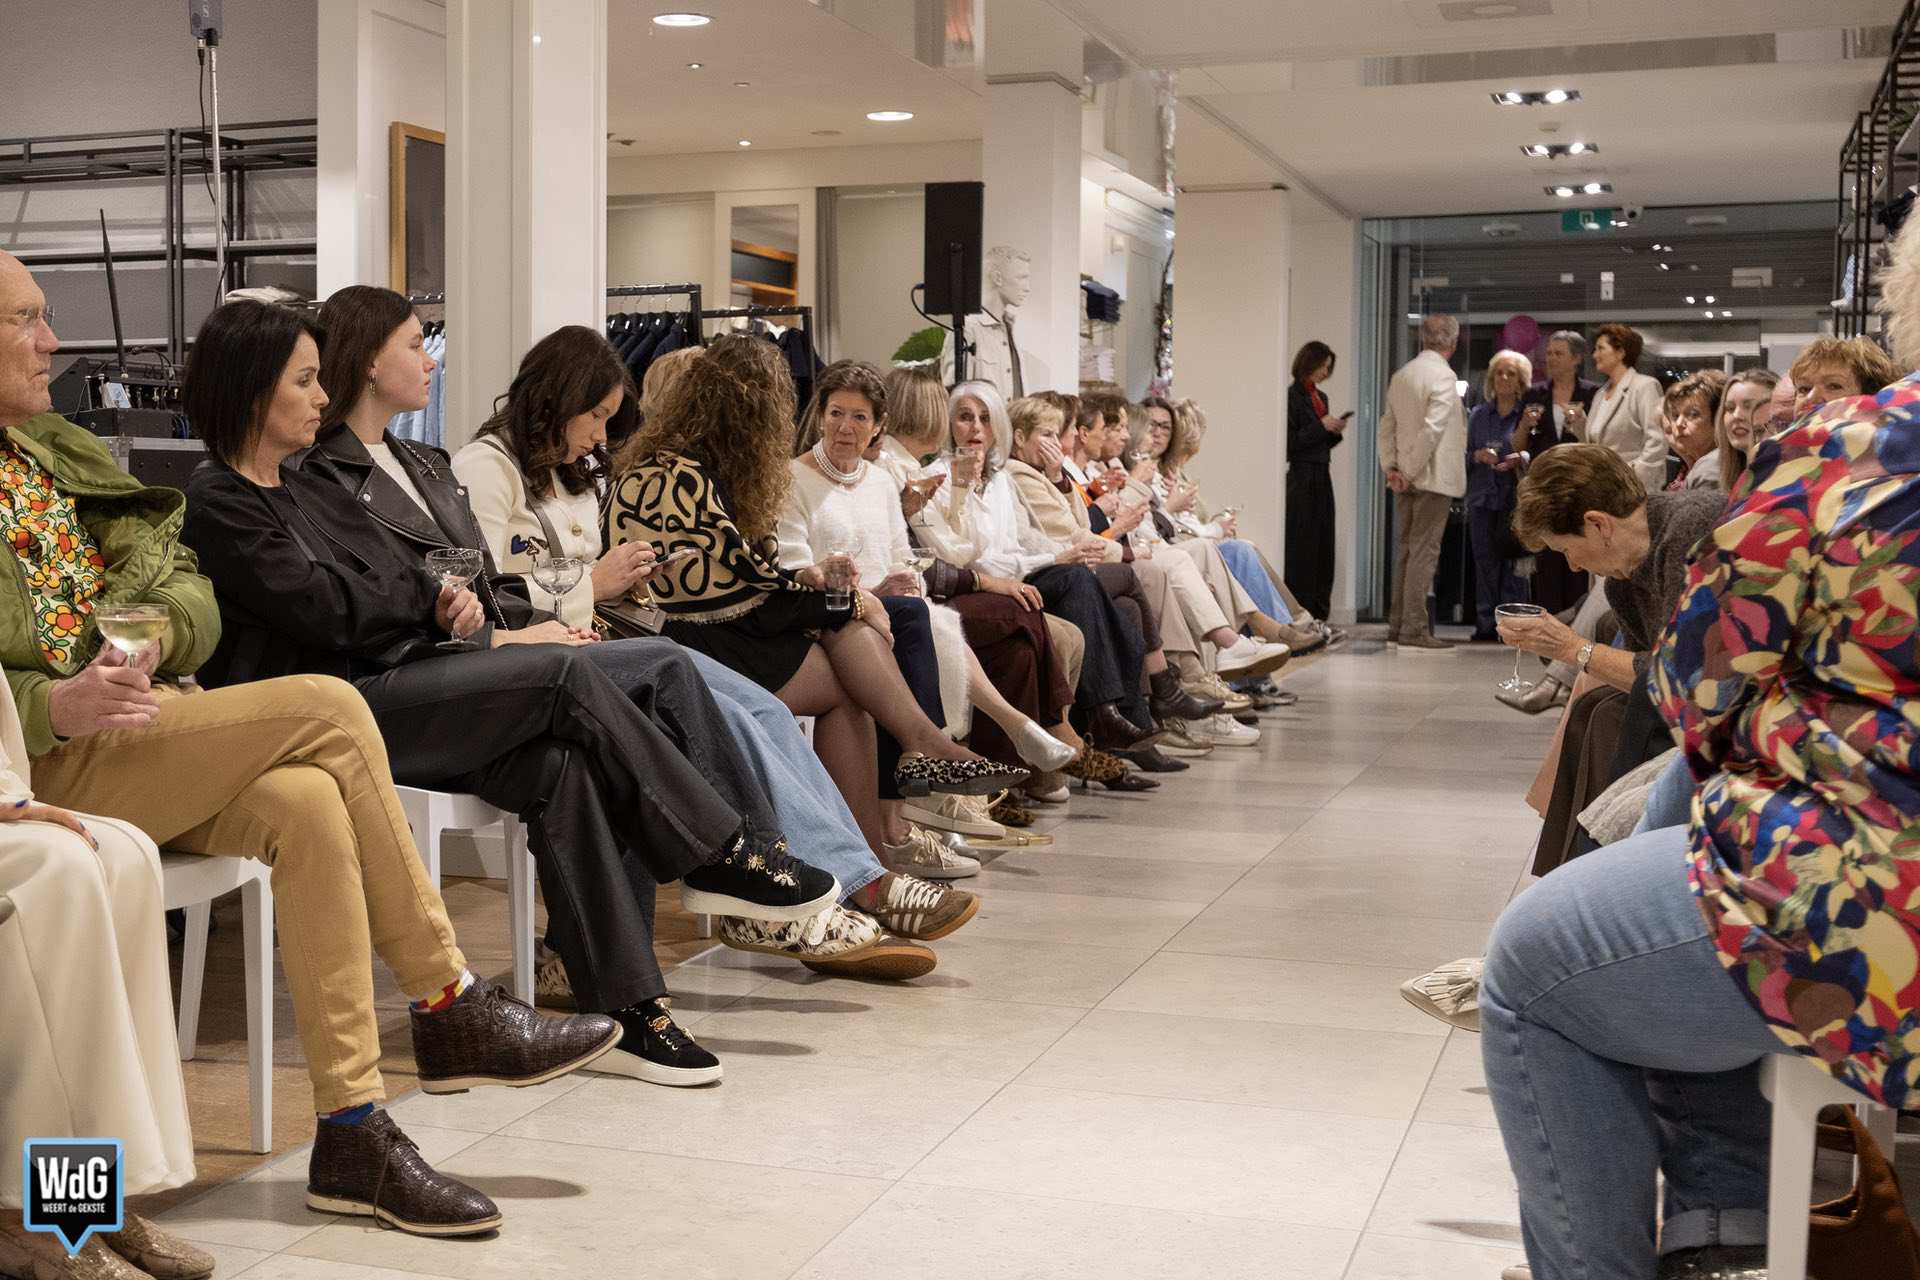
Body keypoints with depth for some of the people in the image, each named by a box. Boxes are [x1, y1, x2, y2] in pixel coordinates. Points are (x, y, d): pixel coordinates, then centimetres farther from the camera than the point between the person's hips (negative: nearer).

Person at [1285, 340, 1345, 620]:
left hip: (1322, 479, 8)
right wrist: (1322, 426, -13)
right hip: (1301, 479, -8)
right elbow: (1290, 442, -13)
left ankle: (1318, 613, 10)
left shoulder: (1320, 397, 17)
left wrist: (1336, 431, 4)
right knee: (1301, 547, -8)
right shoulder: (1292, 396, -8)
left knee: (1323, 546, 6)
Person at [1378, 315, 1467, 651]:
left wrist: (1390, 466, 9)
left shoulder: (1401, 374, 11)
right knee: (1424, 551, -6)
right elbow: (1432, 428, -21)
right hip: (1433, 477, -8)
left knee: (1405, 549, 13)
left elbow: (1387, 424, 13)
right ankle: (1415, 631, -5)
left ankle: (1397, 627, 17)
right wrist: (1411, 472, -15)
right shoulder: (1443, 376, -14)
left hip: (1405, 477, 8)